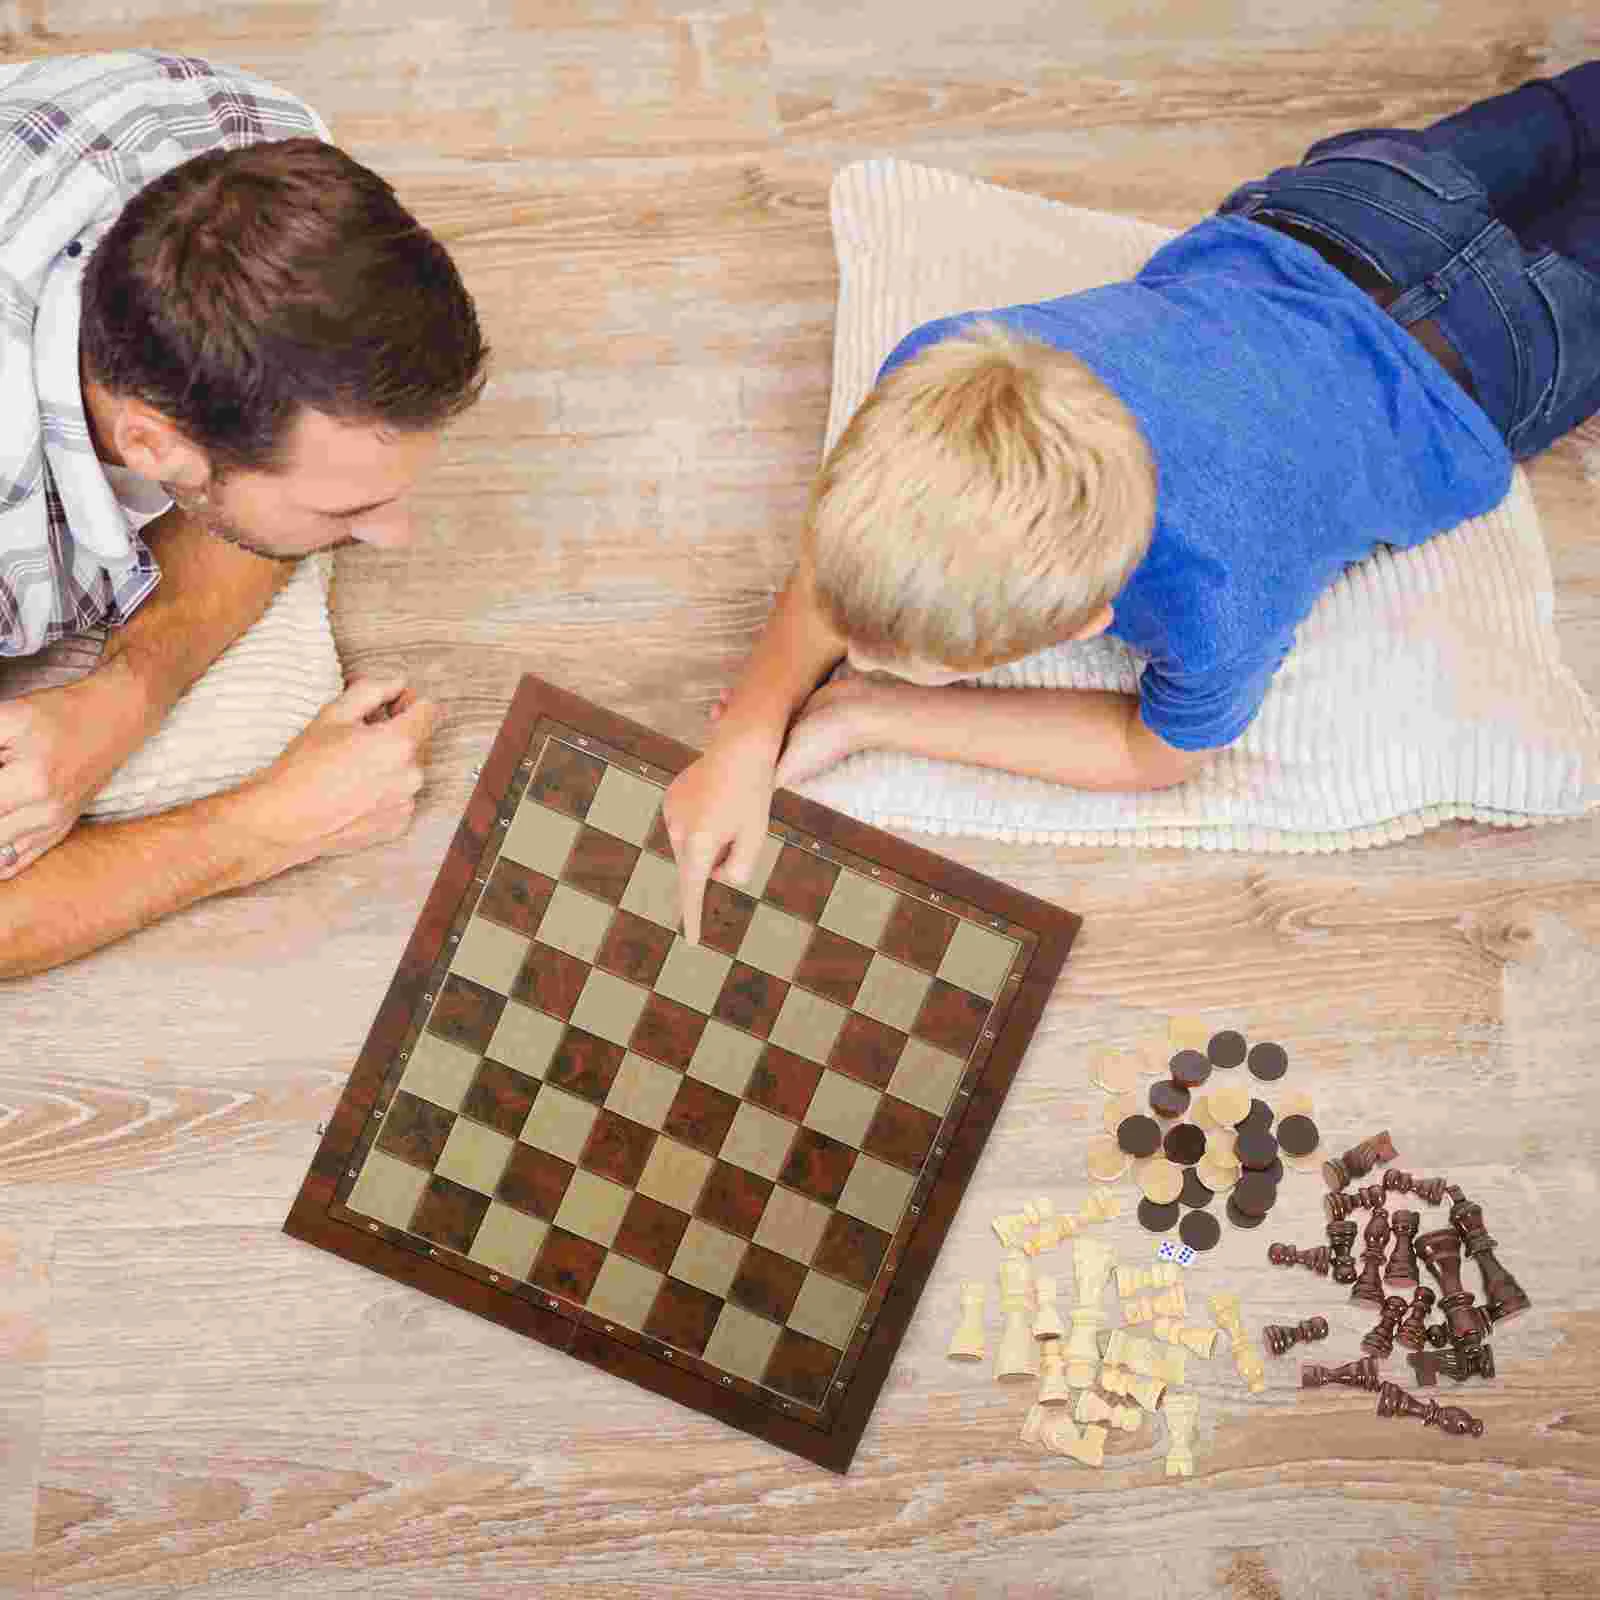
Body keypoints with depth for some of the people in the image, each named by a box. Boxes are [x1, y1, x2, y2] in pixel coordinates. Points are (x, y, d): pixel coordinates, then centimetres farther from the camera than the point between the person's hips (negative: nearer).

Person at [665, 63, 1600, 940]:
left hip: (1460, 357, -3)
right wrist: (750, 735, -39)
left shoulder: (1213, 612, -55)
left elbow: (1157, 756, -30)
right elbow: (850, 540, -22)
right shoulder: (936, 372, -43)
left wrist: (867, 713, -35)